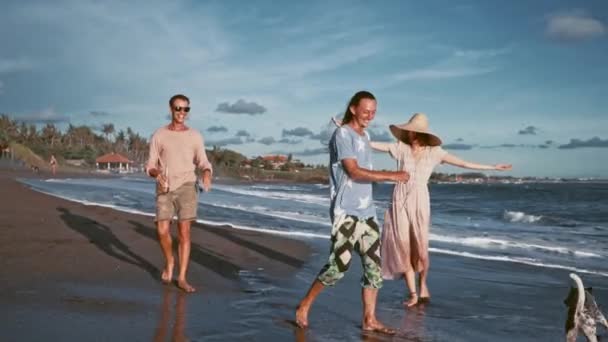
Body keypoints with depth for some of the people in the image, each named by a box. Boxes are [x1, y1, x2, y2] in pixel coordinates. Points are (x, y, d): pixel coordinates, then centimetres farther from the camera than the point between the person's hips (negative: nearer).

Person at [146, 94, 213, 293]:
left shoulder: (195, 136, 7)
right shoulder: (159, 136, 6)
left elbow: (203, 162, 5)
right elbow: (151, 166, 5)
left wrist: (207, 174, -19)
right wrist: (157, 174, -19)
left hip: (186, 187, 0)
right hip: (165, 189, 0)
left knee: (184, 231, -7)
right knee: (162, 231, -10)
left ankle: (182, 278, -2)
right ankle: (169, 262, 20)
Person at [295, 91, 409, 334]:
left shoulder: (365, 136, 17)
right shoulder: (342, 134, -8)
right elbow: (354, 172, -16)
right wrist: (392, 176, -18)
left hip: (367, 211, 8)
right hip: (346, 212, -8)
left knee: (373, 266, 5)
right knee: (339, 264, -10)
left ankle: (369, 320, 13)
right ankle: (304, 307, 8)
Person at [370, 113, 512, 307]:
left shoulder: (434, 152, 3)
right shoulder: (401, 148, 3)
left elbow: (464, 163, 4)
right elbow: (373, 144, -1)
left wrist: (493, 167, 3)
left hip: (419, 203, 0)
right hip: (400, 203, 1)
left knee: (421, 250, -3)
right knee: (404, 250, 0)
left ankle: (423, 284, 27)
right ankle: (413, 294, 12)